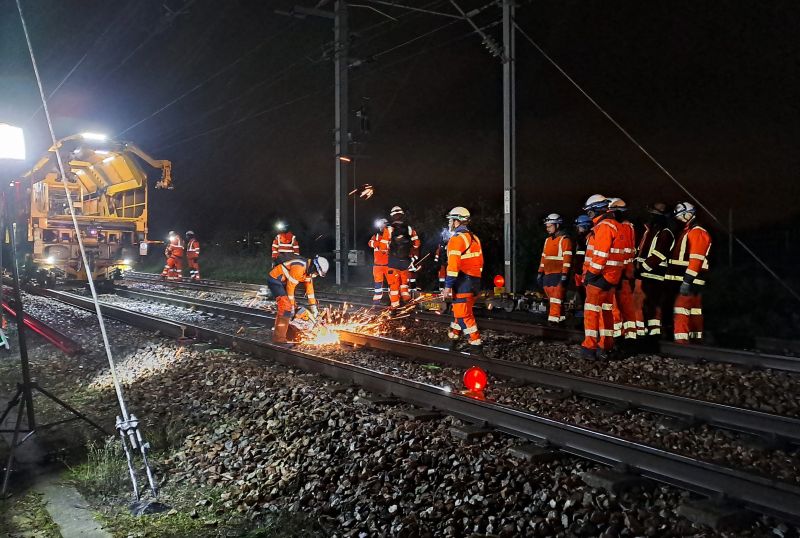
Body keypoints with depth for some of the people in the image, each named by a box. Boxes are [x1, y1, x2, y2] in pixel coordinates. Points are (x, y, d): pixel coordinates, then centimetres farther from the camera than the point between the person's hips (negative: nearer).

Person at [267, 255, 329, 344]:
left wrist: (313, 307, 10)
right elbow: (290, 286, -23)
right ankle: (279, 337, -25)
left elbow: (309, 287, 10)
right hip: (275, 280, -10)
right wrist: (291, 305, -14)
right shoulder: (299, 267, -28)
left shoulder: (309, 270, 3)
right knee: (286, 306, -21)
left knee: (292, 306, 12)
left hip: (282, 282, 10)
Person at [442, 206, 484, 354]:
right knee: (460, 311, 18)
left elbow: (453, 265, -20)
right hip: (475, 281, 9)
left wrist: (448, 286, -21)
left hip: (462, 282, -9)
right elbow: (479, 261, 18)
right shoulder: (474, 238, 15)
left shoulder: (457, 238, -12)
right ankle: (453, 338, 28)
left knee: (463, 315, -4)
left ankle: (476, 346, -4)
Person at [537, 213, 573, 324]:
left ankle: (554, 320, -12)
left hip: (558, 275, -8)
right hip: (547, 274, 8)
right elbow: (544, 257, 23)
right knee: (552, 299, 10)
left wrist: (564, 275, -18)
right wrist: (540, 273, 18)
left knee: (556, 299, -10)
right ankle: (560, 318, 16)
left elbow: (567, 258, -12)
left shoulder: (564, 239, -6)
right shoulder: (548, 240, 20)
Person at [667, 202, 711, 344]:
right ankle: (697, 339, 22)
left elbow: (696, 259, -20)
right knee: (695, 310, 15)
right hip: (687, 280, 10)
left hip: (690, 280, -10)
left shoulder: (697, 232, -11)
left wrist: (687, 281, -24)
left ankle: (681, 340, -16)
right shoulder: (687, 232, 21)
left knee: (681, 308, -14)